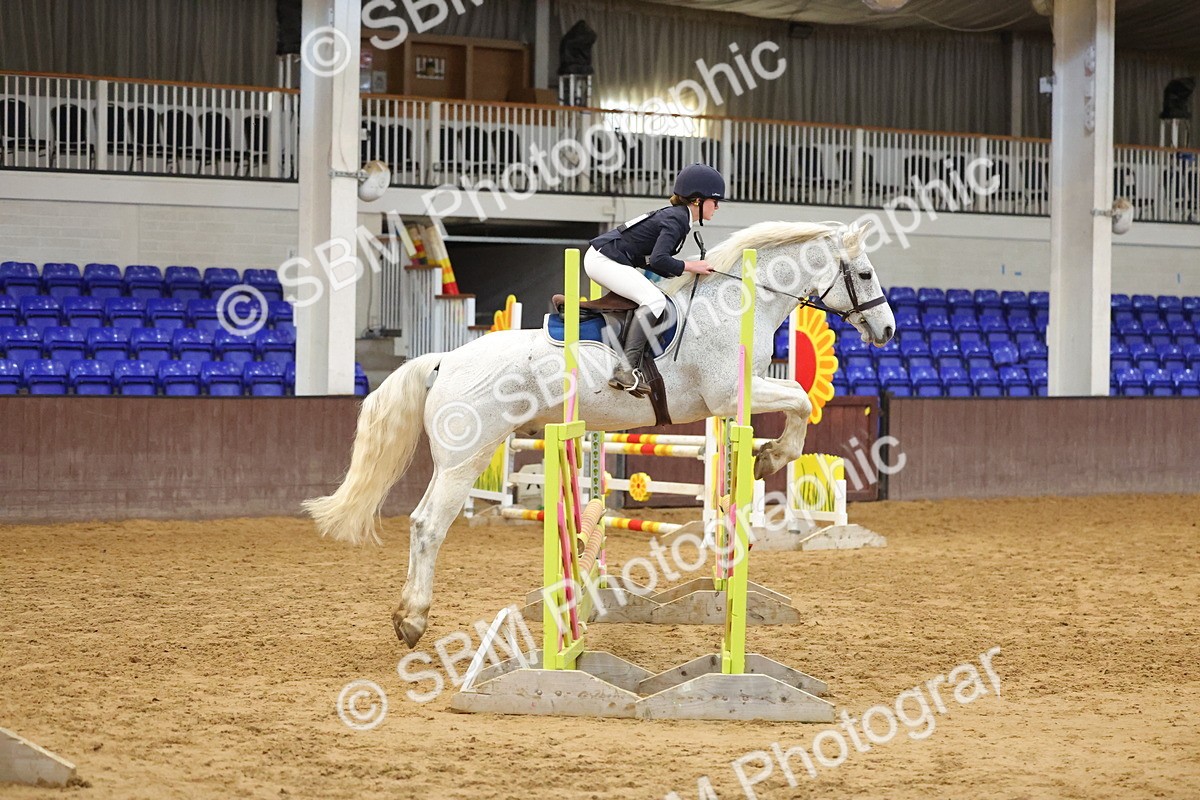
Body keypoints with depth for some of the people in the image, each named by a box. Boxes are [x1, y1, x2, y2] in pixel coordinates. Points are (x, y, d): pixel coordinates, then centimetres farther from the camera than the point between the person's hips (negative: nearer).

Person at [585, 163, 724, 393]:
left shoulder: (677, 216, 14)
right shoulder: (676, 220, -15)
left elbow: (650, 260, 16)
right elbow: (658, 259, -28)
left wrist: (683, 272, 7)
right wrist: (689, 267, -14)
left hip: (609, 260, 10)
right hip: (602, 259, -10)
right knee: (654, 299, -24)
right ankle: (625, 369, -33)